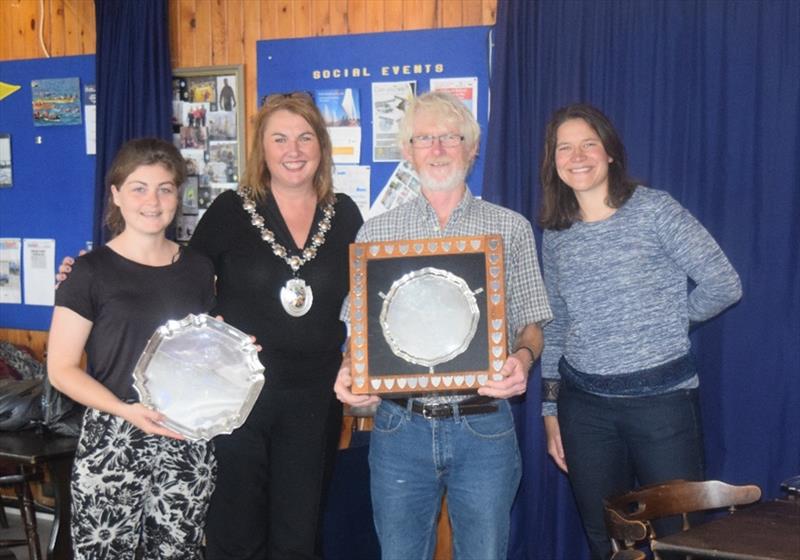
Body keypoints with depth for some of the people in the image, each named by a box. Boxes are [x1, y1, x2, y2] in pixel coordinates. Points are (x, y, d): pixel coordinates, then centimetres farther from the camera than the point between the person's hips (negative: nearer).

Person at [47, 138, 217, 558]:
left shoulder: (198, 268, 9)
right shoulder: (91, 271, -6)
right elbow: (61, 369, -8)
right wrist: (126, 410, -20)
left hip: (187, 441, 4)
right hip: (113, 441, -3)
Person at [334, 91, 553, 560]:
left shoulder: (511, 229, 5)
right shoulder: (376, 232, 7)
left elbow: (530, 322, 6)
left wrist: (523, 357, -15)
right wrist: (349, 372, -11)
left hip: (484, 427, -1)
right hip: (400, 427, 1)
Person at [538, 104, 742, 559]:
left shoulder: (654, 210, -7)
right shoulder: (555, 235, 8)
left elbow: (724, 285, -8)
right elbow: (556, 327, 12)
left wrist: (667, 319, 3)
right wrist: (551, 409, 10)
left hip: (662, 397, -4)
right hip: (584, 402, 4)